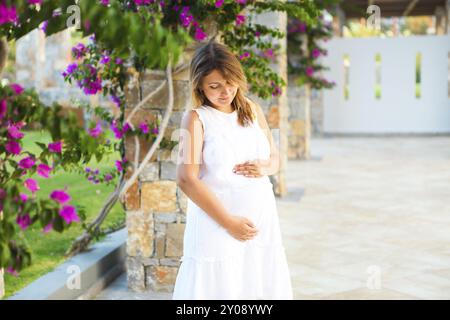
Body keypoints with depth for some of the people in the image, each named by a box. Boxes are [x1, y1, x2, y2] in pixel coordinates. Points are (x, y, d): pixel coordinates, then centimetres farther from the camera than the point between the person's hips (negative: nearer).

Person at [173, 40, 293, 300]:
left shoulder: (253, 110, 9)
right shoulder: (196, 119, -8)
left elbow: (275, 158, 17)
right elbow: (187, 179, -14)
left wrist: (265, 168, -8)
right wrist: (229, 222, -17)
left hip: (261, 220, 5)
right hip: (217, 221, -5)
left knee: (262, 286, 10)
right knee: (220, 288, 1)